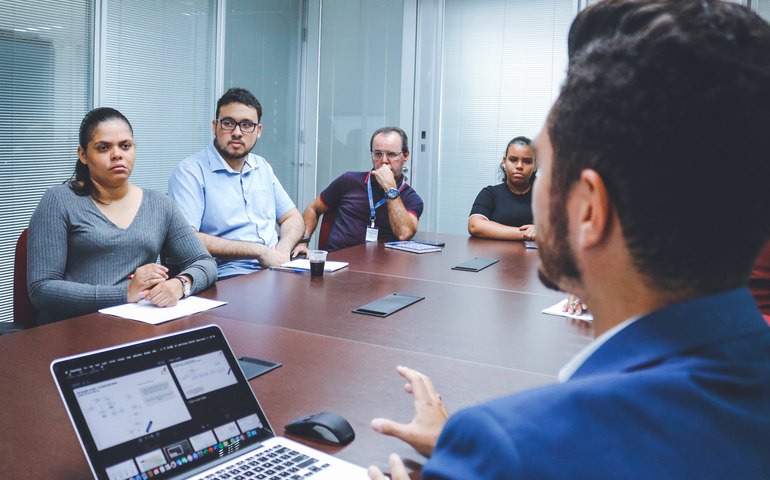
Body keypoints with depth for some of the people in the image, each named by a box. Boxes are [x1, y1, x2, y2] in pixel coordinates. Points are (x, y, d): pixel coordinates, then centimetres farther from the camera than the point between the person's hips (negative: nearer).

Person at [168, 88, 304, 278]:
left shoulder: (262, 167, 19)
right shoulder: (190, 171, -5)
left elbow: (293, 218, 21)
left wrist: (283, 250, -4)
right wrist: (259, 250, -16)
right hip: (228, 276, -7)